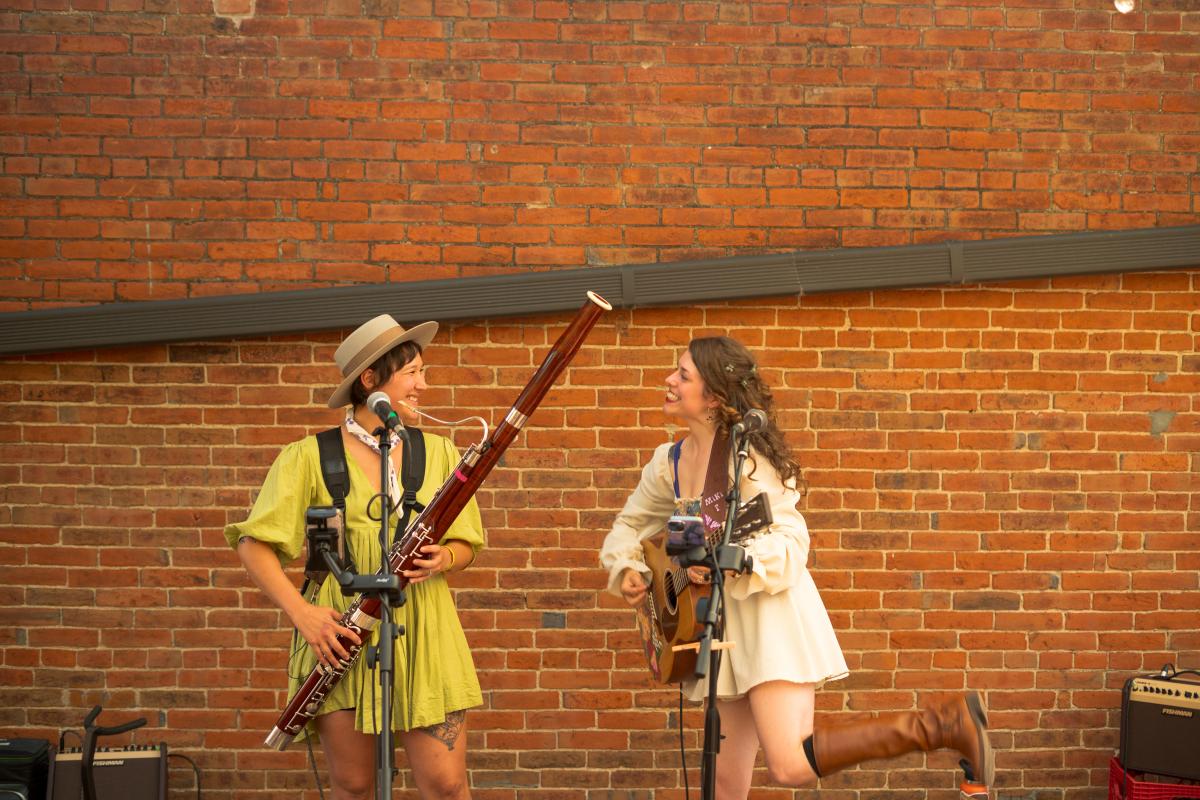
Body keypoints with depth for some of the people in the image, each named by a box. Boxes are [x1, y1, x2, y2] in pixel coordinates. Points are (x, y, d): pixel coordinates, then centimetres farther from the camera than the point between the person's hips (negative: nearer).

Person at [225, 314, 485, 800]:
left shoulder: (438, 453, 8)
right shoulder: (311, 457, 0)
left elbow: (466, 545, 14)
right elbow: (254, 543, -3)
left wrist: (444, 560, -10)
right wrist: (299, 611, -16)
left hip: (423, 632, 2)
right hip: (341, 636, -1)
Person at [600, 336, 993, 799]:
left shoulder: (744, 457, -13)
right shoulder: (669, 462, 8)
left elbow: (787, 543, -18)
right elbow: (630, 525, 24)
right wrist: (627, 570, 5)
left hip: (771, 612, -7)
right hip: (724, 622, 8)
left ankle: (943, 725, -16)